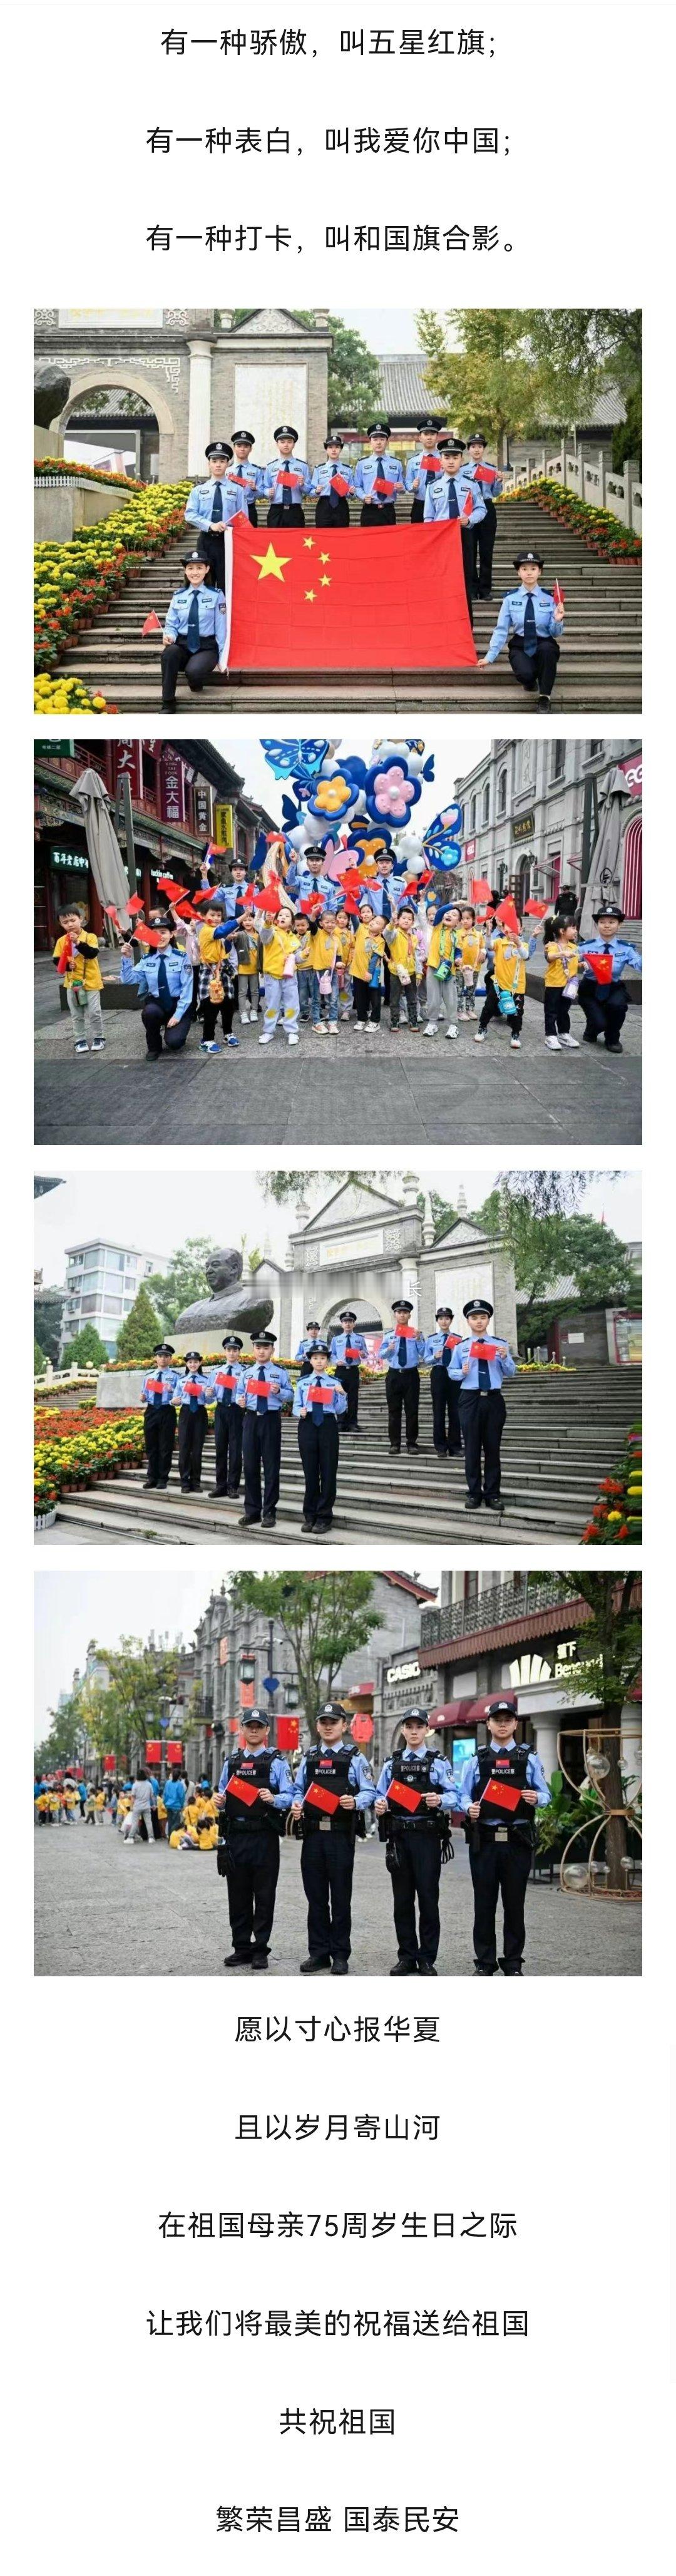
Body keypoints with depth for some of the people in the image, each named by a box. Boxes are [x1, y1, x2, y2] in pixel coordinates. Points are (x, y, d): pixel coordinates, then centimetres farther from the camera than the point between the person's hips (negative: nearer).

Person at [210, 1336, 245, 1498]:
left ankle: (233, 1486, 4)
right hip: (221, 1410, 4)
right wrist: (210, 1394, -7)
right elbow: (212, 1395, 14)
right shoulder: (216, 1372, 13)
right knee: (220, 1448, 6)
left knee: (235, 1449, -2)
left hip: (236, 1410, -4)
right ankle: (220, 1485, 11)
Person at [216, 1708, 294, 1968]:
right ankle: (241, 1949, 15)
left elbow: (289, 1796, -5)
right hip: (235, 1836, 4)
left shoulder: (276, 1762, 2)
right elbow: (223, 1795, 21)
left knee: (264, 1896, 0)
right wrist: (219, 1801, -1)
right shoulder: (231, 1761, 15)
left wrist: (273, 1799, -24)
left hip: (264, 1837, -4)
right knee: (238, 1896, 8)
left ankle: (260, 1950, 5)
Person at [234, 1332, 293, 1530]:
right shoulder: (246, 1372, 11)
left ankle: (269, 1512, 5)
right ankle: (252, 1510, 12)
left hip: (271, 1420, -3)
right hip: (251, 1419, 3)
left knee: (271, 1467, 0)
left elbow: (291, 1395, 2)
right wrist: (240, 1400, -9)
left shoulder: (280, 1372, 2)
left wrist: (279, 1391, -17)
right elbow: (239, 1393, 12)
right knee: (250, 1466, 4)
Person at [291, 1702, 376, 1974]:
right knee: (316, 1897, 7)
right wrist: (296, 1804, -2)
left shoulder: (355, 1758, 4)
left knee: (341, 1898, 0)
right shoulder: (309, 1758, 16)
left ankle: (340, 1955, 5)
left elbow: (369, 1791, -1)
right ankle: (318, 1953, 13)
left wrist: (355, 1802, -21)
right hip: (313, 1833, 4)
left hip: (341, 1834, -4)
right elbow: (298, 1788, 19)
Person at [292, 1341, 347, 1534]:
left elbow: (340, 1410, 4)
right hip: (307, 1425, 1)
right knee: (310, 1471, 5)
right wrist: (300, 1412, -15)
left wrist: (342, 1394, -13)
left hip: (328, 1426, -1)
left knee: (328, 1471, -1)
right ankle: (310, 1515, 14)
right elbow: (296, 1406, 7)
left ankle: (324, 1516, 6)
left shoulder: (335, 1383, 6)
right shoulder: (302, 1382, 9)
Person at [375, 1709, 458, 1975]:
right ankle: (406, 1958, 13)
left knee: (428, 1898, -3)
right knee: (402, 1899, 6)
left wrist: (440, 1800, -24)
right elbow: (381, 1794, 13)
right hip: (398, 1836, 3)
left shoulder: (438, 1762, 4)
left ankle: (427, 1959, 3)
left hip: (427, 1836, -3)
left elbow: (453, 1796, -3)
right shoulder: (392, 1762, 14)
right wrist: (380, 1805, -9)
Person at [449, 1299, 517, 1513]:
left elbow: (511, 1373, 5)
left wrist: (505, 1358, -14)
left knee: (493, 1447, 4)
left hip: (494, 1399, 1)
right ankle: (474, 1494, 10)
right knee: (472, 1448, 3)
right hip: (470, 1399, 0)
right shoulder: (460, 1346, 5)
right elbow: (452, 1372, 7)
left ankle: (492, 1495, 10)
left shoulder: (500, 1344, 6)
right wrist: (462, 1372, -14)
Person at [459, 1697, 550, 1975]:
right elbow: (464, 1796, 7)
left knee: (515, 1904, 3)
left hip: (518, 1841, 0)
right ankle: (484, 1963, 11)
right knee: (484, 1903, 3)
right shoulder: (476, 1760, 10)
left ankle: (513, 1964, 11)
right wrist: (469, 1808, -15)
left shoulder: (529, 1758, 9)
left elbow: (546, 1795, 6)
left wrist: (536, 1798, -16)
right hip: (484, 1840, 0)